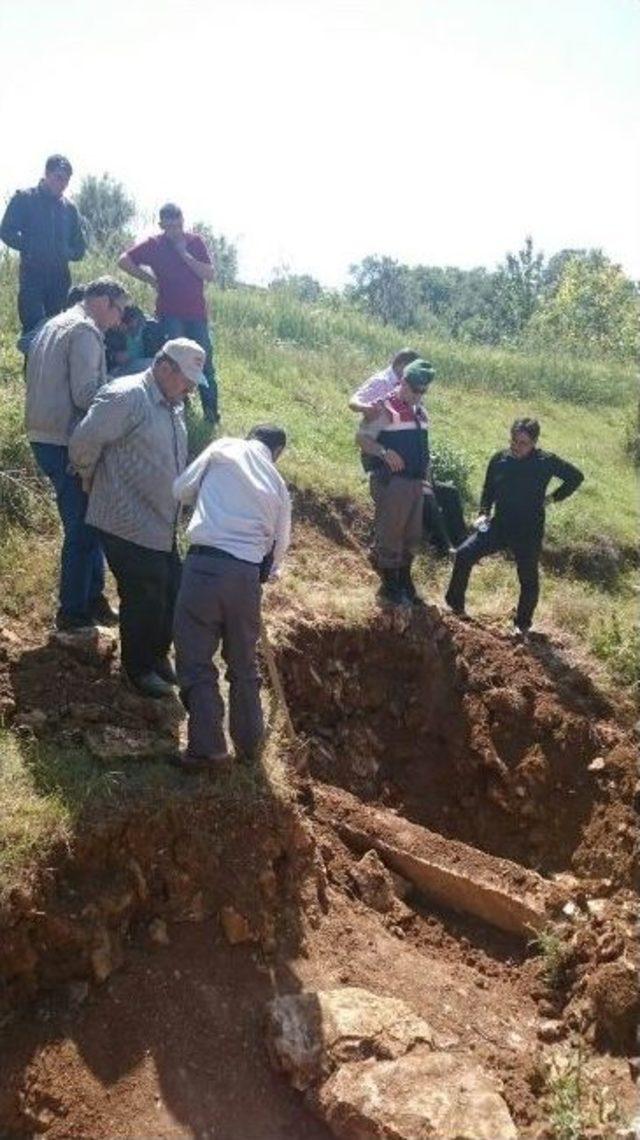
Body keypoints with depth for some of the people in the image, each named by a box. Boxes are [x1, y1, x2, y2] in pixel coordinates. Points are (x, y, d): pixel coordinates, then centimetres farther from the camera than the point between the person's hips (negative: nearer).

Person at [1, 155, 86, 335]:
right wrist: (30, 247, -15)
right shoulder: (24, 199, 3)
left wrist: (68, 252, -3)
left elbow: (79, 245, 18)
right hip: (32, 275, -4)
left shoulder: (69, 208, 14)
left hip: (60, 278, 4)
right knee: (34, 326, -15)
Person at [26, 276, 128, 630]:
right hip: (66, 443, -10)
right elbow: (85, 395, -21)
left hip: (43, 437, 10)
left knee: (85, 522, 18)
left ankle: (92, 596, 26)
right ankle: (73, 613, 8)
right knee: (82, 529, -1)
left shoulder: (53, 325, 18)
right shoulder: (85, 331, -12)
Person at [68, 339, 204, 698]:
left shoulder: (174, 406, 11)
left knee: (172, 591, 13)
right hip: (129, 524, -8)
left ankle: (158, 654, 34)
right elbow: (84, 443, -18)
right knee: (144, 598, 0)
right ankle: (138, 668, 20)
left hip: (162, 524, 8)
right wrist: (95, 483, -3)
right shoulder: (125, 396, -18)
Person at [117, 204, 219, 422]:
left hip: (196, 312, 2)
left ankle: (211, 410, 9)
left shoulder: (195, 242, 2)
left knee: (205, 360, 2)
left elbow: (209, 275, -5)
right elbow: (124, 261, -1)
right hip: (170, 313, -2)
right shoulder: (155, 244, -1)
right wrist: (151, 279, -3)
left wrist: (185, 255, -13)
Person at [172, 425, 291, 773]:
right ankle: (249, 743, 29)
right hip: (248, 573, 4)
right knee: (243, 662, 19)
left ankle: (207, 747, 4)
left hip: (206, 564, -4)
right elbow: (280, 543, 17)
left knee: (196, 659, 5)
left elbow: (181, 490, 11)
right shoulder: (278, 485, 15)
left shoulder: (223, 449, 7)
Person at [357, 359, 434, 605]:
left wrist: (424, 469, 15)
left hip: (415, 481, 8)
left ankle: (405, 583, 28)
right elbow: (361, 438, -13)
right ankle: (389, 588, 10)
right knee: (389, 535, 0)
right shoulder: (386, 409, -10)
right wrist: (384, 452, -27)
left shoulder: (419, 412, 14)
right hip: (392, 482, -8)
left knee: (412, 536, 15)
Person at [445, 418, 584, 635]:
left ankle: (523, 624, 28)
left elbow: (576, 477, 2)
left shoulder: (546, 461, -11)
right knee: (464, 554, -11)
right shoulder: (499, 460, -2)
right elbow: (488, 490, 11)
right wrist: (484, 513, -4)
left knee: (528, 579, 8)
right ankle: (455, 604, 3)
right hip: (499, 526, 3)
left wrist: (553, 498, -3)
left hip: (529, 533, -3)